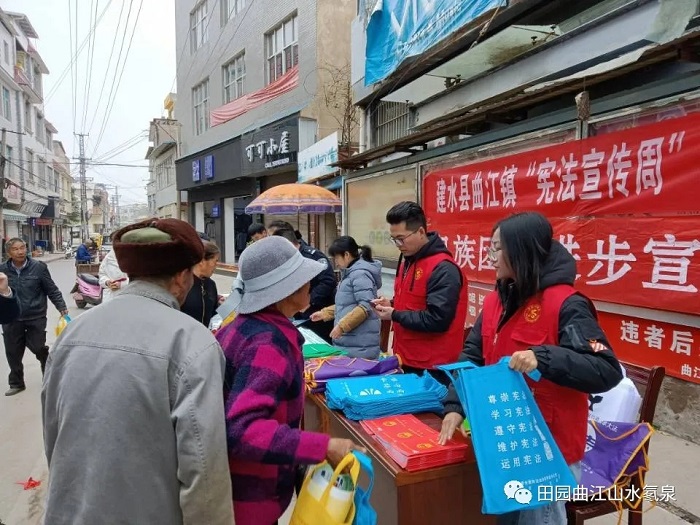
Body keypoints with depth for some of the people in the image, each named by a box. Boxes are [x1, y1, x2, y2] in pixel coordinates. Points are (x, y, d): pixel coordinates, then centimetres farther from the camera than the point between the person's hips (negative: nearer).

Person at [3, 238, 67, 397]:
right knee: (13, 352, 10)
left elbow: (52, 290, -4)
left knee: (39, 348, 1)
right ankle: (16, 383, 29)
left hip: (36, 318, -2)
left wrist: (62, 307, -8)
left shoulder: (38, 267, -9)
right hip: (11, 319, 3)